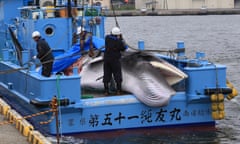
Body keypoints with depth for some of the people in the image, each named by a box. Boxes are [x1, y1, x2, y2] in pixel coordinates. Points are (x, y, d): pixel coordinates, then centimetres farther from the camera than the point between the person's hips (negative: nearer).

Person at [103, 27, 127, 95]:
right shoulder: (119, 41, -15)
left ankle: (106, 91, 9)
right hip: (115, 60, -4)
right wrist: (121, 39, 4)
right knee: (117, 75, 7)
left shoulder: (107, 38, -4)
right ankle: (118, 90, 8)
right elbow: (123, 48, 0)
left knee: (106, 75, 9)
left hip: (106, 59, 4)